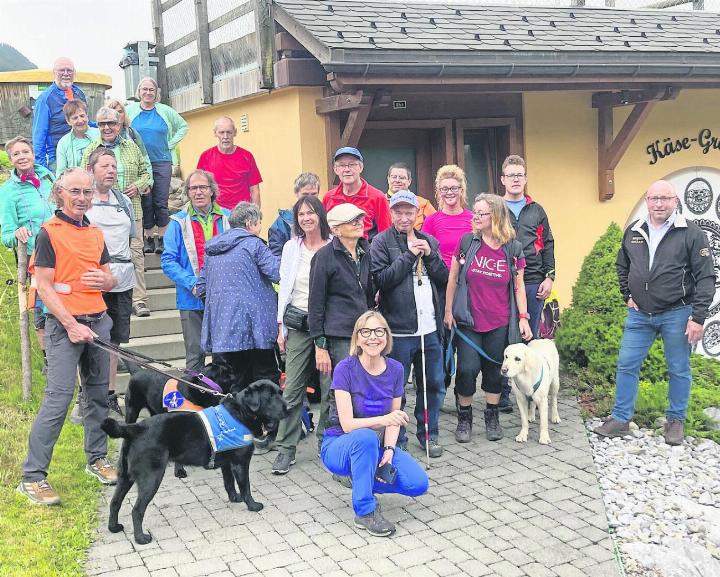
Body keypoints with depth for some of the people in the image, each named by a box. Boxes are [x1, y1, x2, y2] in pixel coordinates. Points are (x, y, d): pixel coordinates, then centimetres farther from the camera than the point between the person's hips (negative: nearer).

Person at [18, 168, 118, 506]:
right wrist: (71, 325, -16)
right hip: (65, 324, -6)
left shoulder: (96, 234, 13)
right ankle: (32, 476, -6)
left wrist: (105, 280, -4)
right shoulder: (49, 232, -5)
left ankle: (96, 458, 26)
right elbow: (44, 287, -10)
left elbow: (109, 278, 21)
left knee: (97, 394, 12)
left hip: (98, 322, 7)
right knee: (58, 399, -11)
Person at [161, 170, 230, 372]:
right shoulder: (179, 222, 0)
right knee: (195, 353, 5)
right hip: (192, 300, -2)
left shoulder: (228, 218, 6)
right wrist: (192, 284, -15)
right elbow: (168, 260, -4)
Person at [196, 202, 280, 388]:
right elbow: (277, 273, -12)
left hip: (220, 329, 6)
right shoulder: (253, 244, -5)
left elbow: (201, 287, 19)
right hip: (251, 323, -6)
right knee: (266, 378, 2)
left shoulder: (211, 249, 15)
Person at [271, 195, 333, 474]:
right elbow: (284, 287, 12)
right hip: (298, 324, 2)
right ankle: (286, 449, 7)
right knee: (292, 388, 0)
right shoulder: (291, 247, 8)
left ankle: (327, 442, 19)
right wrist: (281, 327, 8)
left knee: (330, 387, 3)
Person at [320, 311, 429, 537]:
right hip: (339, 447, -4)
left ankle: (364, 480, 9)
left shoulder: (395, 370, -3)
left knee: (418, 483, -17)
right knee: (366, 437, -39)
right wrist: (382, 419, -38)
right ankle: (365, 512, -23)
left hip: (375, 448, 5)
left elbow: (393, 419, 1)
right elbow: (347, 424, -23)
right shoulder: (345, 369, -18)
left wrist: (389, 450, -17)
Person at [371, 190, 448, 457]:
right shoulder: (381, 242, -2)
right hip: (399, 329, -5)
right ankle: (396, 439, 16)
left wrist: (429, 255, -5)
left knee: (434, 385, 12)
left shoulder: (429, 241, 14)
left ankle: (429, 434, 27)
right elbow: (381, 280, -14)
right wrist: (409, 255, -14)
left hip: (430, 328, 5)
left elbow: (445, 278, 9)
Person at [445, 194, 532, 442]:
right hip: (468, 320, -1)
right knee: (467, 368, -4)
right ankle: (464, 417, 14)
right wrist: (448, 310, 2)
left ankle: (492, 416, 26)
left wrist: (523, 317, 1)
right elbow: (453, 278, 4)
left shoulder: (513, 249, -2)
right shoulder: (467, 242, -3)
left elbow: (518, 286, 5)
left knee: (494, 369, 10)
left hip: (499, 323, 1)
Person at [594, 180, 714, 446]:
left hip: (676, 314, -4)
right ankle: (620, 419, 15)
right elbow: (622, 266, 22)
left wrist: (698, 318, -14)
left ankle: (676, 421, 24)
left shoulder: (691, 233, -9)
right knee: (626, 365, 5)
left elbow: (705, 277, -10)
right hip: (639, 314, 4)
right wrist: (628, 296, 10)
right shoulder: (633, 232, 5)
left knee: (679, 370, 7)